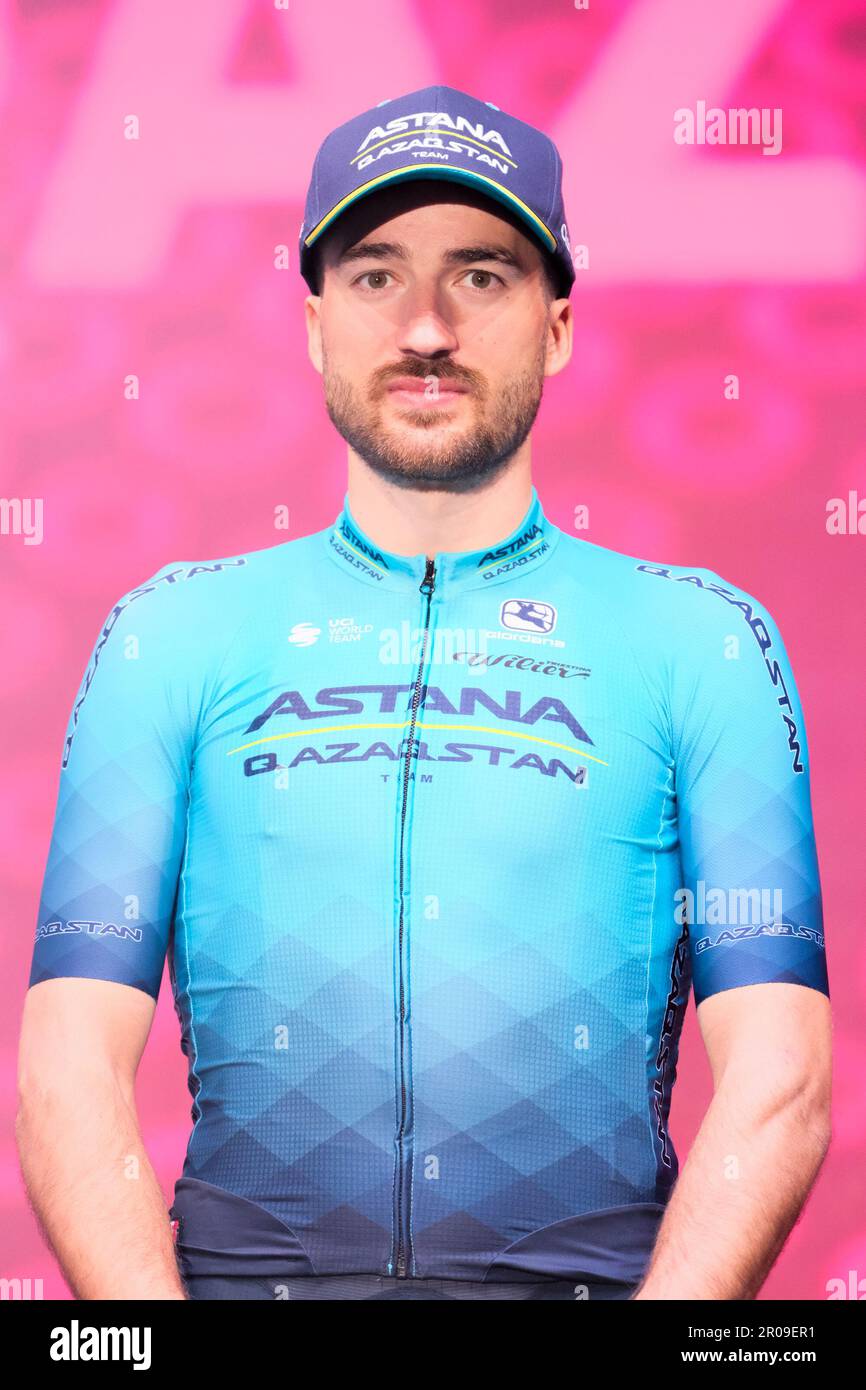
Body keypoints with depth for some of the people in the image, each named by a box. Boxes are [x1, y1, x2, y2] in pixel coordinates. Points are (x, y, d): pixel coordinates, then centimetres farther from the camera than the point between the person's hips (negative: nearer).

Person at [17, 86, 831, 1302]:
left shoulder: (702, 640, 11)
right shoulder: (172, 636, 12)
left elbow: (777, 1079, 4)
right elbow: (72, 1065, 5)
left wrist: (674, 1298, -10)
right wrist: (150, 1314, -9)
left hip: (591, 1267, 0)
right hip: (246, 1268, 1)